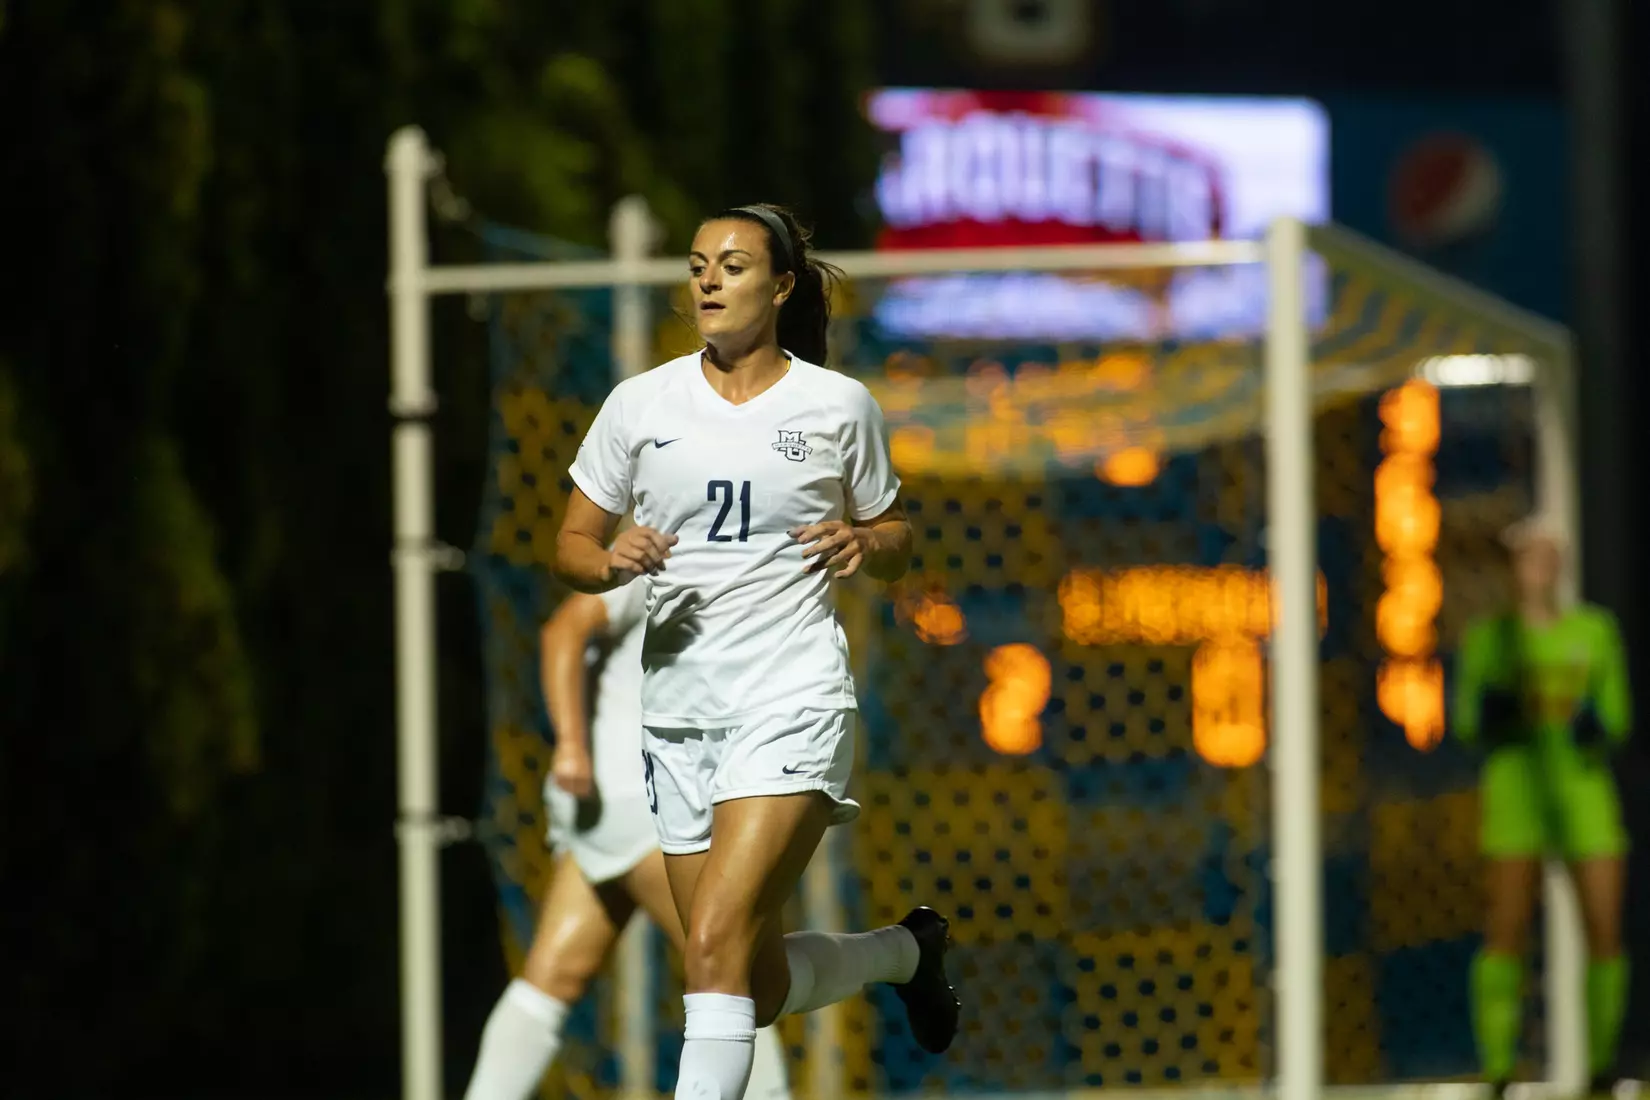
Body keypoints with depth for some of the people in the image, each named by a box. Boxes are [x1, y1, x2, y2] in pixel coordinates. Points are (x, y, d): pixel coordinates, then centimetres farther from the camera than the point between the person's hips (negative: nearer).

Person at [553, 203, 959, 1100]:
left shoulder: (838, 405, 1)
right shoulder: (641, 404, 5)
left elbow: (894, 544, 13)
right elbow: (571, 547, 9)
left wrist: (864, 544, -10)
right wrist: (614, 562, -13)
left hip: (792, 700, -4)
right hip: (677, 713, 4)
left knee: (716, 940, -22)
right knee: (759, 989, 8)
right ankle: (906, 950, 37)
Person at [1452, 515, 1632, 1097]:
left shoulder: (1594, 629, 10)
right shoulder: (1487, 636, 6)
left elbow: (1616, 715, 10)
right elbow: (1467, 719, 5)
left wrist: (1595, 725, -13)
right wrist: (1490, 713, -17)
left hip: (1585, 792, 2)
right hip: (1515, 788, -2)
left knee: (1606, 931, -6)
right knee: (1506, 933, -11)